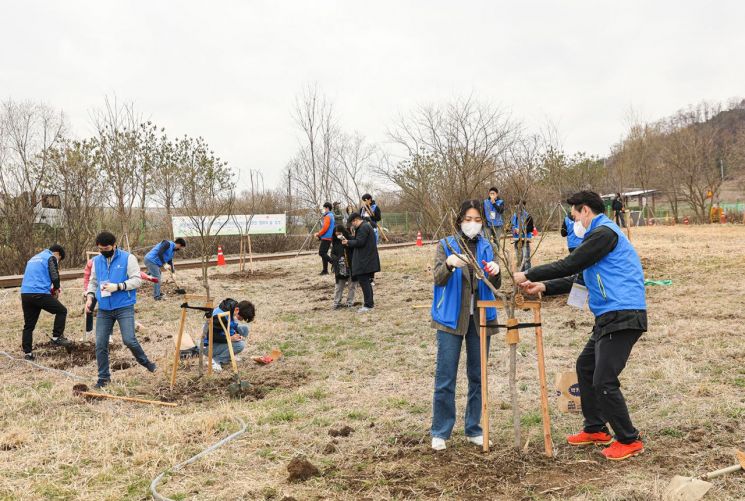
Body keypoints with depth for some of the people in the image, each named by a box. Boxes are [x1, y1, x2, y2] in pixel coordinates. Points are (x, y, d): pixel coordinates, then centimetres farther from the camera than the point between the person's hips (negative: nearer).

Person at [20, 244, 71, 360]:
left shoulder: (33, 258, 29)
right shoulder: (51, 258, 4)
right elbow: (55, 276, -8)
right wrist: (56, 289, 11)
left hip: (25, 294, 7)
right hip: (40, 294, -7)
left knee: (28, 325, 12)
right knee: (62, 311, 10)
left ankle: (27, 352, 13)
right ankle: (57, 337, 5)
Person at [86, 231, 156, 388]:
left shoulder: (128, 258, -5)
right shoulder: (96, 260, 10)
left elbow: (137, 280, -8)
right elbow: (93, 281, 19)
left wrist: (117, 287, -19)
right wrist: (90, 297, 3)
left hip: (124, 307, -4)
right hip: (104, 309, 4)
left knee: (129, 340, -11)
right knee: (100, 344, 3)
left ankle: (143, 360, 19)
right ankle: (103, 376, 18)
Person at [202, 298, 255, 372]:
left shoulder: (233, 306, -5)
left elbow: (232, 327, 11)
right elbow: (211, 336, -28)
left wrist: (238, 335, -9)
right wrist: (230, 338, -31)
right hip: (209, 346, -9)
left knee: (245, 328, -2)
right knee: (240, 345, -27)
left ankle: (228, 356, 6)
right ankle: (215, 360, -11)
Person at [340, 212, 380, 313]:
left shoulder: (363, 227, -15)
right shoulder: (365, 226, 18)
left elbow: (359, 242, -21)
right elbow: (358, 240, 18)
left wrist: (348, 242, -7)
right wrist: (348, 240, 7)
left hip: (365, 260, -11)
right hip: (366, 259, 11)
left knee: (363, 281, -9)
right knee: (366, 281, 16)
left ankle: (368, 305, -8)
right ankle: (370, 302, 23)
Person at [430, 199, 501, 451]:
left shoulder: (489, 247, 8)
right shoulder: (446, 245, 1)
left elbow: (494, 286, 3)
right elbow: (438, 279, -12)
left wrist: (495, 272, -20)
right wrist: (449, 264, -33)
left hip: (480, 317, 3)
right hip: (451, 317, -3)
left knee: (478, 376, 10)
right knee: (445, 378, -1)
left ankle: (473, 429, 23)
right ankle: (440, 432, 10)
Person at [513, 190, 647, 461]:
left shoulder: (603, 233, -12)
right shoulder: (600, 234, 21)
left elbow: (569, 266, -15)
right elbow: (579, 277, 22)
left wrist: (528, 275, -5)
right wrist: (544, 286, 14)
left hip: (622, 317, -11)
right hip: (610, 317, 11)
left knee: (604, 381, -8)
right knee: (585, 366, 19)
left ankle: (629, 441, 6)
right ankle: (595, 429, 29)